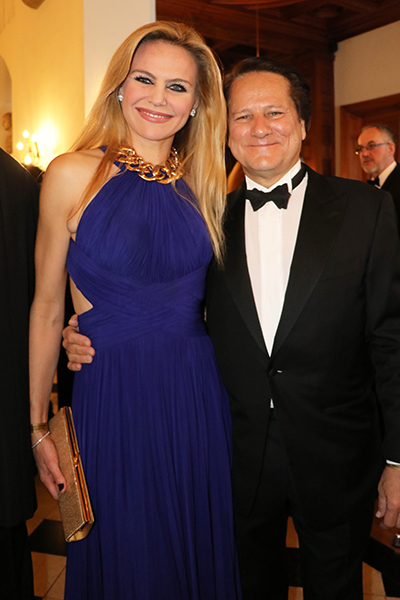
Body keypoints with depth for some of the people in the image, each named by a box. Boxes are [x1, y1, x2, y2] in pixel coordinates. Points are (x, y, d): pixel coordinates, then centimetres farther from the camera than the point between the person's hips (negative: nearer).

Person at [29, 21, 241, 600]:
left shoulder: (202, 184, 5)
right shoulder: (73, 174, -6)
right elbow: (47, 307, -3)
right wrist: (38, 424, -1)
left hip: (198, 394, 4)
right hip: (113, 395, -3)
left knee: (200, 551, 19)